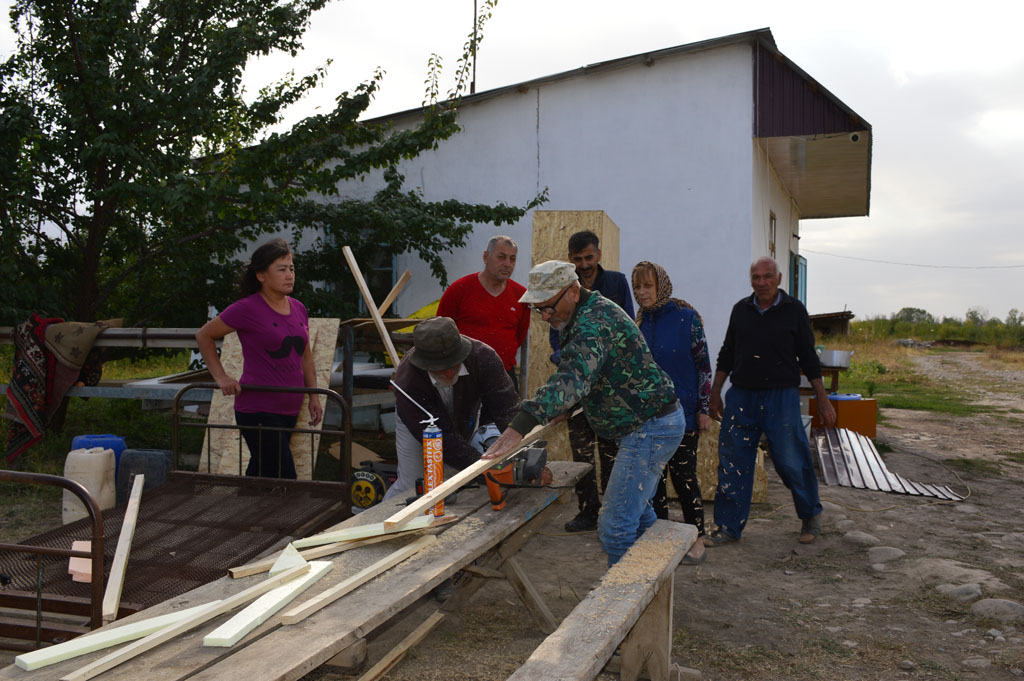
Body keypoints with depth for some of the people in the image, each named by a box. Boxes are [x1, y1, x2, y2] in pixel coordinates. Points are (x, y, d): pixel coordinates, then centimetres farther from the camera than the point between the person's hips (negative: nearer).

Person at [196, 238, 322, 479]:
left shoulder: (298, 309, 10)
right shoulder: (247, 309, -10)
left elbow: (305, 357, 19)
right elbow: (204, 335, 0)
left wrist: (314, 396, 14)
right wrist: (221, 377, -5)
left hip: (289, 409, 7)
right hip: (258, 410, -7)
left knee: (259, 475, 15)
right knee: (284, 478, -9)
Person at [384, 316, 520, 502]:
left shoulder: (483, 357, -38)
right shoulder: (408, 382, -42)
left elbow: (507, 408, -38)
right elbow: (443, 441, -41)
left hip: (464, 415, 3)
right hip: (417, 423, -2)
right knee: (410, 486, -1)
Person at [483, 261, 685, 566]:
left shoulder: (594, 321, -25)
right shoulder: (589, 314, 10)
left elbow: (573, 377, -42)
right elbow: (580, 373, 24)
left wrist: (521, 424, -51)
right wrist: (561, 407, 10)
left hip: (650, 428, -11)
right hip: (655, 421, 11)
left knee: (615, 526, -12)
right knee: (637, 512, 24)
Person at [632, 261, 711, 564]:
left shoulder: (687, 318, -7)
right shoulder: (639, 322, 6)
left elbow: (703, 365, -4)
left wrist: (704, 409, -6)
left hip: (682, 411, -5)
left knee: (683, 475, -4)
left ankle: (697, 538, 12)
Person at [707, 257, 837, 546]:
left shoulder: (794, 310, 1)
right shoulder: (741, 310, 9)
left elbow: (808, 358, 3)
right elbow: (726, 355, 16)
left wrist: (823, 399, 1)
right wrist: (715, 393, 14)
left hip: (781, 397, -3)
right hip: (741, 396, 3)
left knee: (791, 461, 0)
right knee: (733, 462, 2)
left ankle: (811, 515, 26)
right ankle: (729, 527, 12)